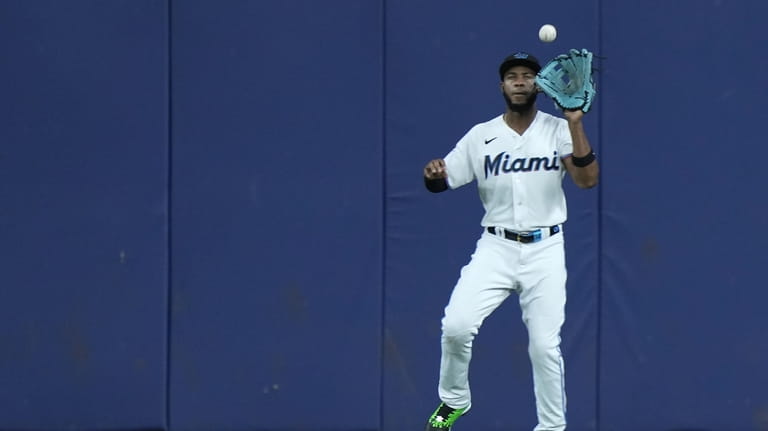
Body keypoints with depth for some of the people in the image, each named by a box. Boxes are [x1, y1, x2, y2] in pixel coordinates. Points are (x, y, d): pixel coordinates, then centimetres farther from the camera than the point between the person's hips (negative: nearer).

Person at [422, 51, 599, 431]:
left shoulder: (558, 130, 0)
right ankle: (453, 401, 8)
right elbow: (442, 181, 4)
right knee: (456, 326, -17)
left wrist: (575, 124, -20)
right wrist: (433, 175, -20)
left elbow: (587, 180, -12)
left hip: (545, 250, -1)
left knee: (545, 346, -5)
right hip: (496, 247, 1)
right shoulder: (481, 135, 3)